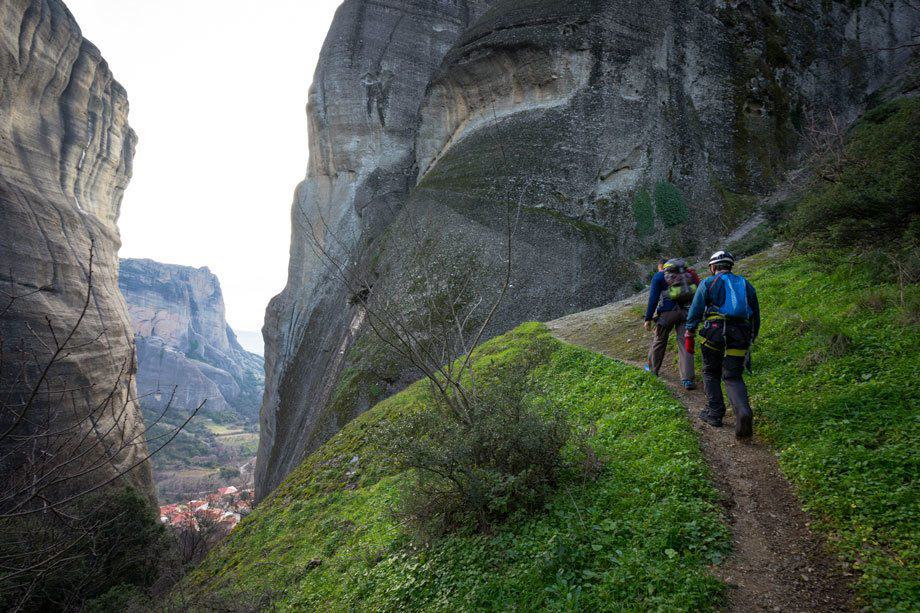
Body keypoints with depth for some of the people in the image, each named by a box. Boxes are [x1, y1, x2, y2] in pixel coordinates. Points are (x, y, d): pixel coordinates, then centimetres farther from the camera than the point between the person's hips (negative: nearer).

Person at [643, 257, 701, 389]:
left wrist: (648, 318, -2)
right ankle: (687, 379, -5)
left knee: (659, 341, 15)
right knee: (685, 344, 1)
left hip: (667, 312, -3)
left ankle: (652, 368, 33)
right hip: (686, 312, 3)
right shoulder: (686, 274, 18)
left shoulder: (659, 276, 4)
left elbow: (653, 298, -4)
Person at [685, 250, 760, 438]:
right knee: (733, 377, 5)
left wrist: (690, 329, 15)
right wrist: (752, 337, 32)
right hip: (741, 335, 3)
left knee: (711, 373, 14)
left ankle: (714, 413, 13)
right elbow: (756, 315, 23)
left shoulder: (708, 283, 5)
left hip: (715, 331, -3)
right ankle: (743, 411, -20)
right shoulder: (745, 283, 19)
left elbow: (696, 309, 0)